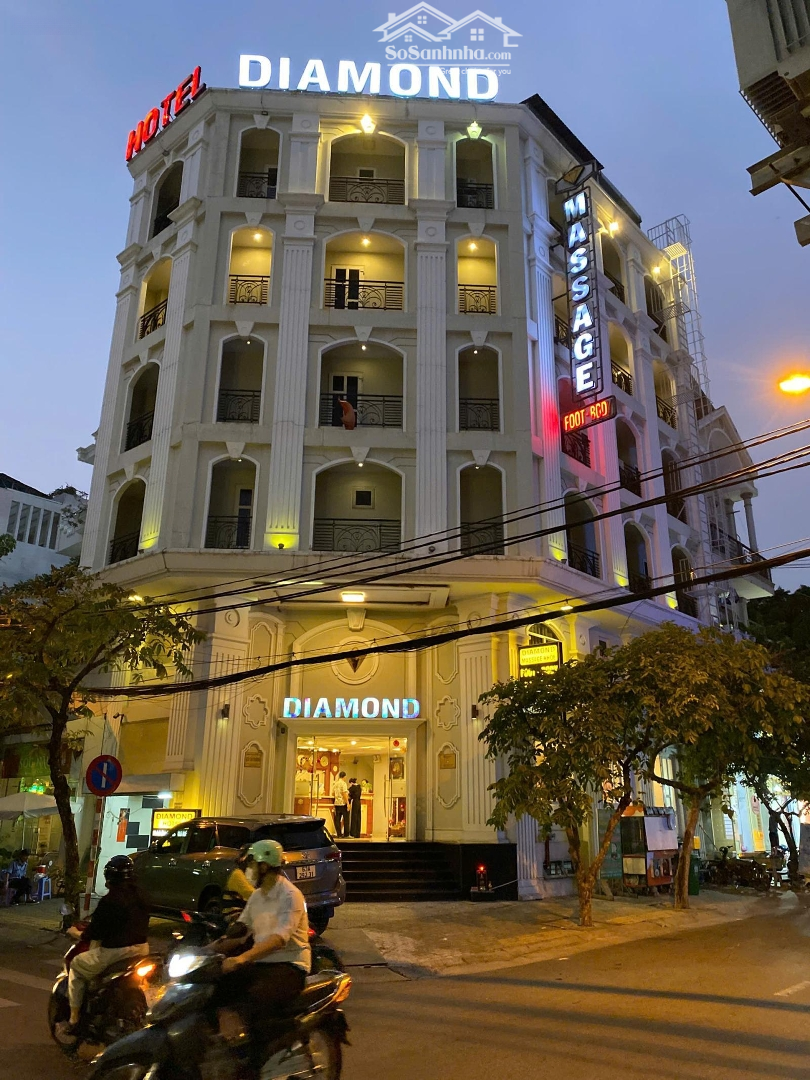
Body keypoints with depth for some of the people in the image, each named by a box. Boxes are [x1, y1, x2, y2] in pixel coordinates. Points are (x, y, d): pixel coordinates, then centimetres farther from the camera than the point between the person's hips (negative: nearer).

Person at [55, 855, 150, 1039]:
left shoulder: (109, 900, -16)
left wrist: (78, 933, 8)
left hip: (116, 952, -7)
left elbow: (96, 932, -12)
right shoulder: (142, 896, 6)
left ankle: (73, 1021, 15)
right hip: (141, 949, 7)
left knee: (77, 966, 15)